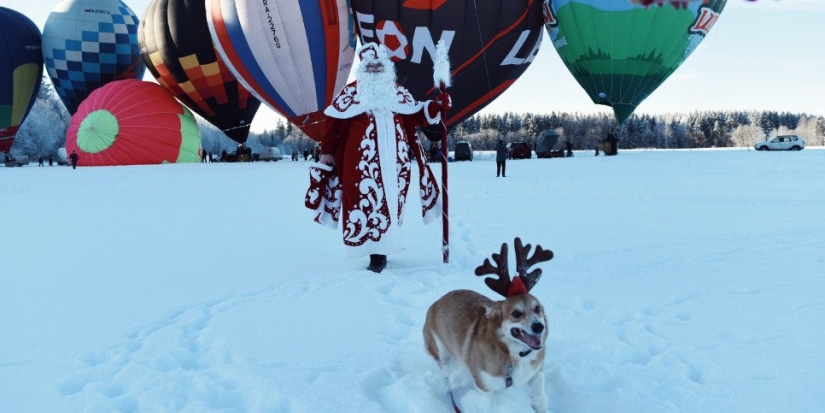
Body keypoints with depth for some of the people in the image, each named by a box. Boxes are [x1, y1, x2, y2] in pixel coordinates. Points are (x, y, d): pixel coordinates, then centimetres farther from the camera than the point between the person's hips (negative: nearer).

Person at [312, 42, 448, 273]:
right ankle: (376, 253, -5)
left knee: (391, 201, 2)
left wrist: (436, 105, 3)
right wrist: (327, 151, -2)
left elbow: (417, 117, 18)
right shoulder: (350, 92, 7)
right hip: (362, 160, -3)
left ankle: (382, 249, 11)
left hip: (394, 161, 4)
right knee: (366, 199, -9)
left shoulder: (399, 92, 17)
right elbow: (334, 124, 4)